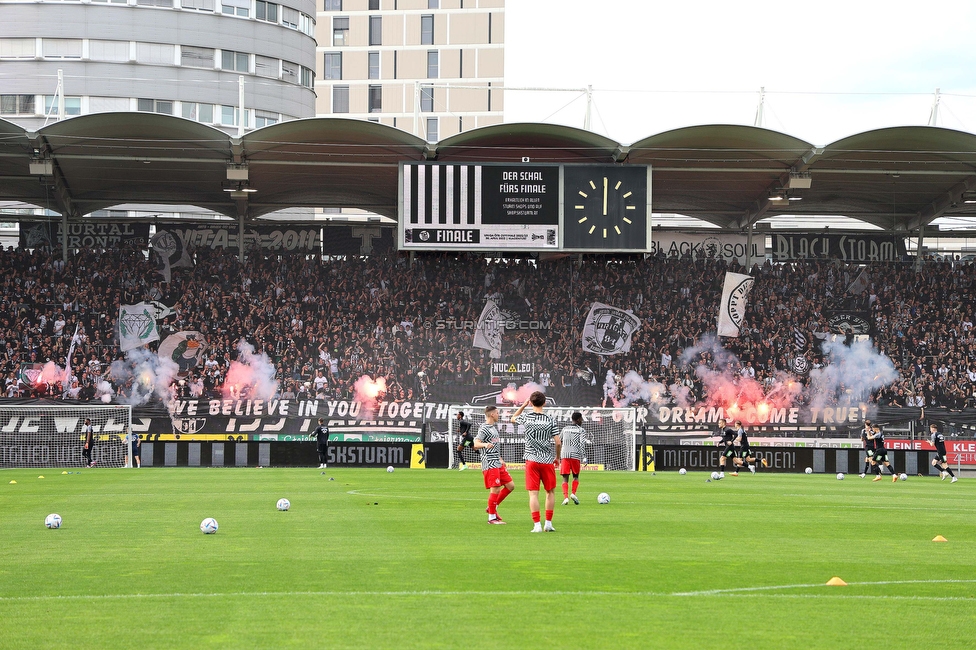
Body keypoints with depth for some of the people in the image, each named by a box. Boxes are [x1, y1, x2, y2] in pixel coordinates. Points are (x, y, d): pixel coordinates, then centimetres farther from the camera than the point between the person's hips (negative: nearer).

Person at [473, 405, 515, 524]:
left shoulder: (494, 427, 19)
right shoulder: (484, 428, -10)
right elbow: (476, 444, -19)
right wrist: (485, 444, -40)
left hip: (498, 464, 10)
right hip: (490, 464, -10)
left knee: (510, 485, 8)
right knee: (495, 489, -10)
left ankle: (493, 507, 17)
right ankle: (492, 517, -2)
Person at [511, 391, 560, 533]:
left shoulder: (525, 418, -1)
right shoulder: (550, 420, -2)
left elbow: (513, 418, 23)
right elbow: (558, 443, -3)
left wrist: (523, 405, 26)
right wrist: (557, 457, 12)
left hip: (532, 461, 0)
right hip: (548, 460, 0)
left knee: (533, 493, -2)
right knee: (550, 491, 14)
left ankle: (537, 525, -8)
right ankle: (548, 523, 12)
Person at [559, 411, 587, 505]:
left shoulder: (565, 429, 17)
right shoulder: (581, 430, 3)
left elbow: (558, 441, 19)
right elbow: (582, 443, -10)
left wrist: (558, 456, 29)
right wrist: (584, 456, -12)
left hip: (565, 455, 2)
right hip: (576, 455, -2)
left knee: (565, 478, 1)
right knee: (576, 476, 16)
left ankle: (565, 497, -15)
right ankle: (573, 493, -4)